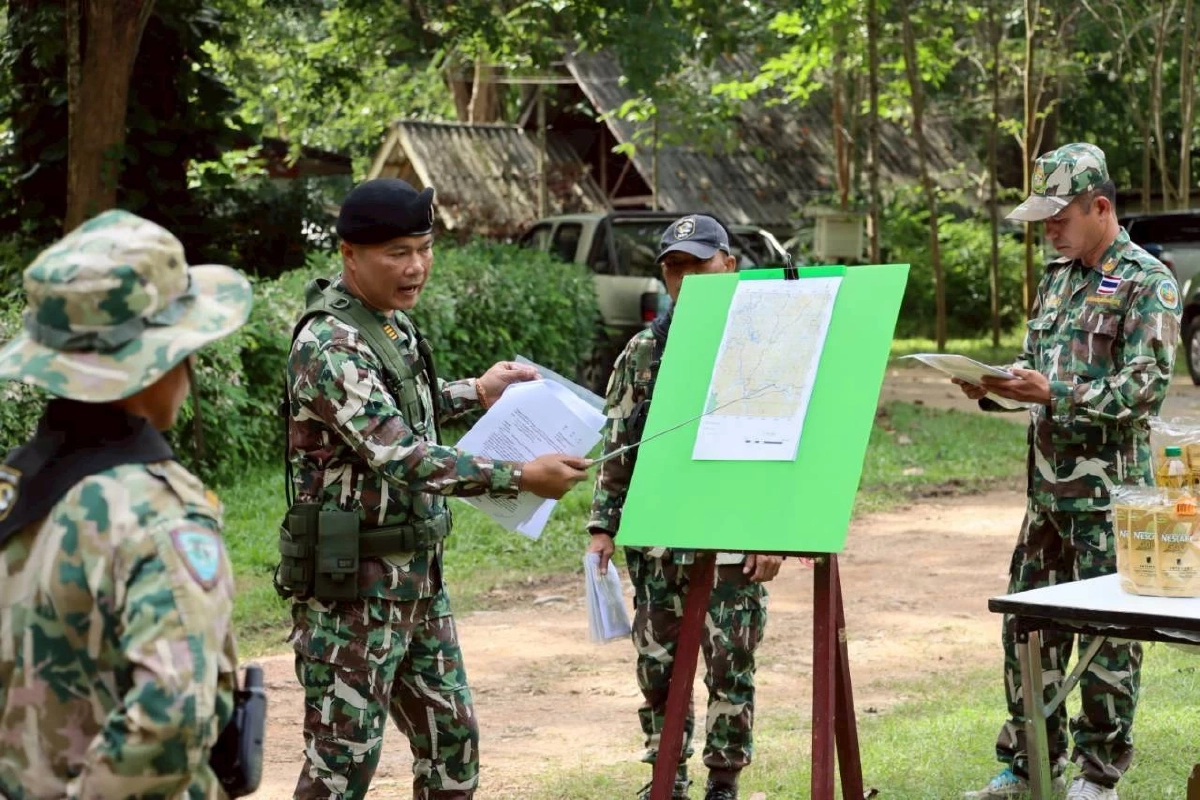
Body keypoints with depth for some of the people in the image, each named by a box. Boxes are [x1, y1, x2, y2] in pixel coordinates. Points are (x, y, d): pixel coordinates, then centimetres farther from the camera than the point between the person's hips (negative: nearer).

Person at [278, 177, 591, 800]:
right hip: (351, 585, -9)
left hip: (417, 578, 9)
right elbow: (399, 457, -28)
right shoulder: (328, 345, -20)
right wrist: (522, 477, -29)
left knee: (452, 737, 15)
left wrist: (476, 392, 21)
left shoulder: (395, 323, 9)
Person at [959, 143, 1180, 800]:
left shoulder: (1146, 283, -10)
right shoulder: (1058, 277, 14)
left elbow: (1144, 389, -18)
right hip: (1049, 485, 8)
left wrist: (1053, 393, -25)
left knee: (1109, 633, 1)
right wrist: (996, 388, -1)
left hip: (1109, 488, -8)